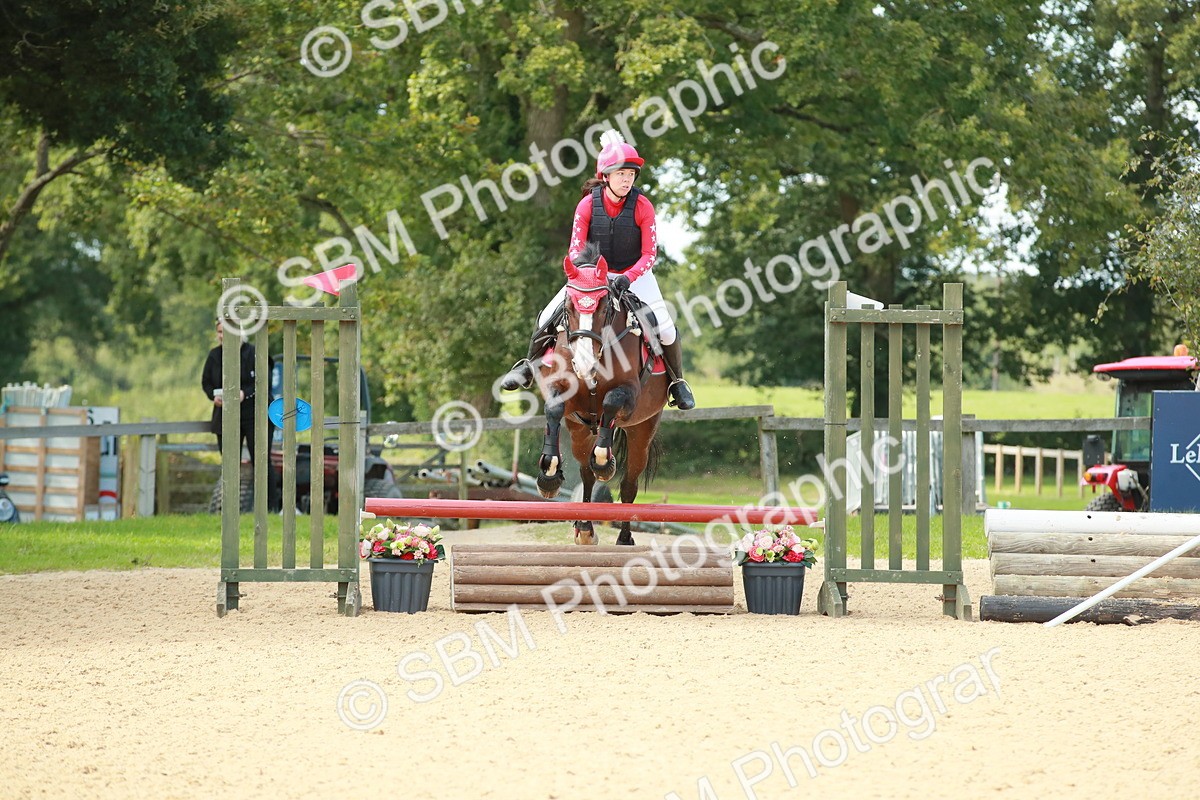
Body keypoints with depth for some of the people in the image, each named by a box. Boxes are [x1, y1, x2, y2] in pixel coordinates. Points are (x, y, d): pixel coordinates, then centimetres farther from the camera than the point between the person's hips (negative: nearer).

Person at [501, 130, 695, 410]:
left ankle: (676, 380, 9)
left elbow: (649, 254, -15)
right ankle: (529, 367, 13)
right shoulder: (588, 205, -13)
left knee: (664, 328, -15)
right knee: (550, 315, -9)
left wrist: (628, 278, -31)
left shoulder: (642, 206, -16)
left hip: (634, 274, -1)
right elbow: (576, 249, -10)